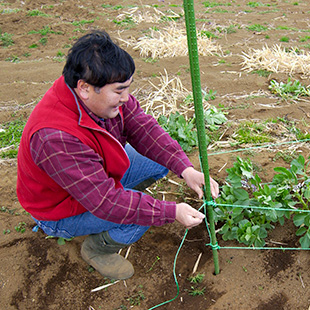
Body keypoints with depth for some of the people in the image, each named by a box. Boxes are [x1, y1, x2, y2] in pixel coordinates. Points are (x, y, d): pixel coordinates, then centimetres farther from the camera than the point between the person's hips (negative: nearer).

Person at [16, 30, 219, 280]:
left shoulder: (108, 94, -18)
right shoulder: (56, 138, -40)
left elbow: (143, 128, -11)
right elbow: (104, 200, -37)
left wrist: (186, 169, -22)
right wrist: (172, 212, -34)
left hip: (103, 172, 7)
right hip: (60, 211, -7)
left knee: (161, 160, -4)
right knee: (138, 217, -26)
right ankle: (96, 249, 4)